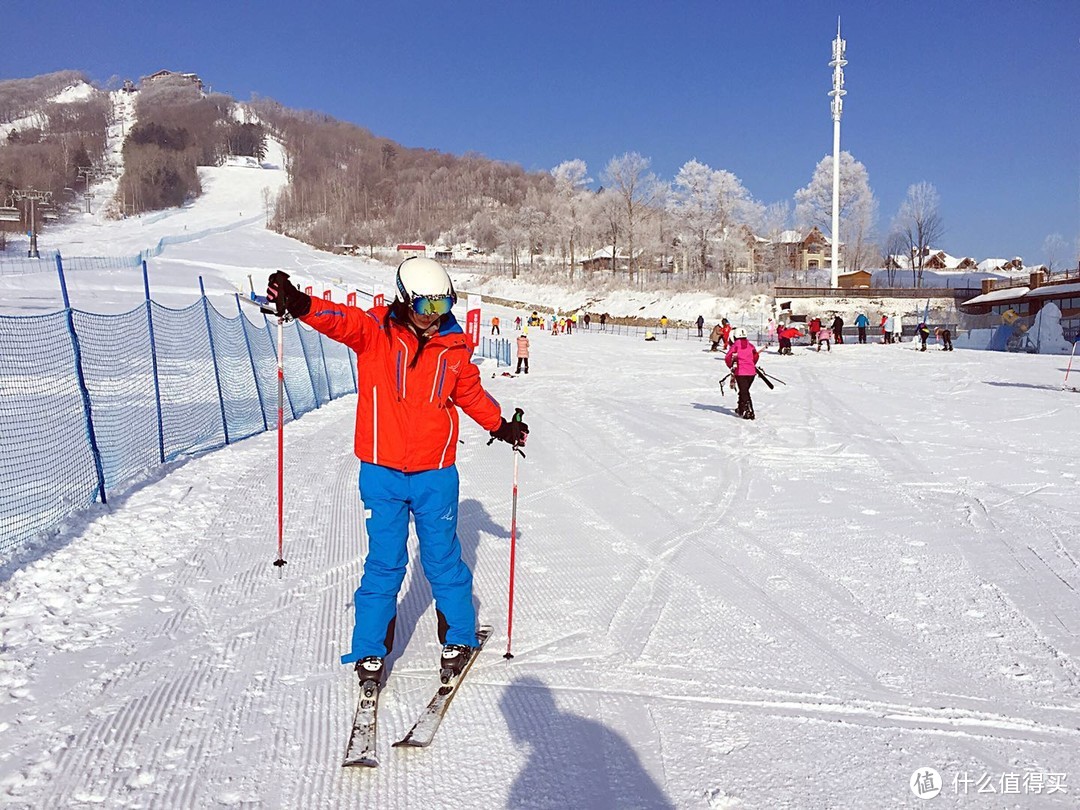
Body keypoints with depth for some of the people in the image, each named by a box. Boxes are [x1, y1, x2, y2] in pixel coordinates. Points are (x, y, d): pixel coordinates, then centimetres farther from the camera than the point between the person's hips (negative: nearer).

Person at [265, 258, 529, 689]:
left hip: (436, 475, 2)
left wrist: (500, 425, 27)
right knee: (384, 563, 5)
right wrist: (298, 304, -42)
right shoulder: (375, 331, -4)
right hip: (382, 472, -2)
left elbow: (471, 391, 21)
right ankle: (370, 650, 23)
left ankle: (459, 638, 31)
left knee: (443, 560, 11)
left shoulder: (453, 345, 5)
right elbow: (338, 319, -23)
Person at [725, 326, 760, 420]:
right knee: (744, 390, 19)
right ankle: (741, 410, 30)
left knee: (744, 392, -2)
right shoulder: (751, 345, 8)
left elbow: (727, 358, -4)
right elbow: (756, 356, 15)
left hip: (740, 372, -4)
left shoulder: (735, 345, -2)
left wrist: (731, 366, 14)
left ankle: (749, 412, -13)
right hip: (751, 372, 4)